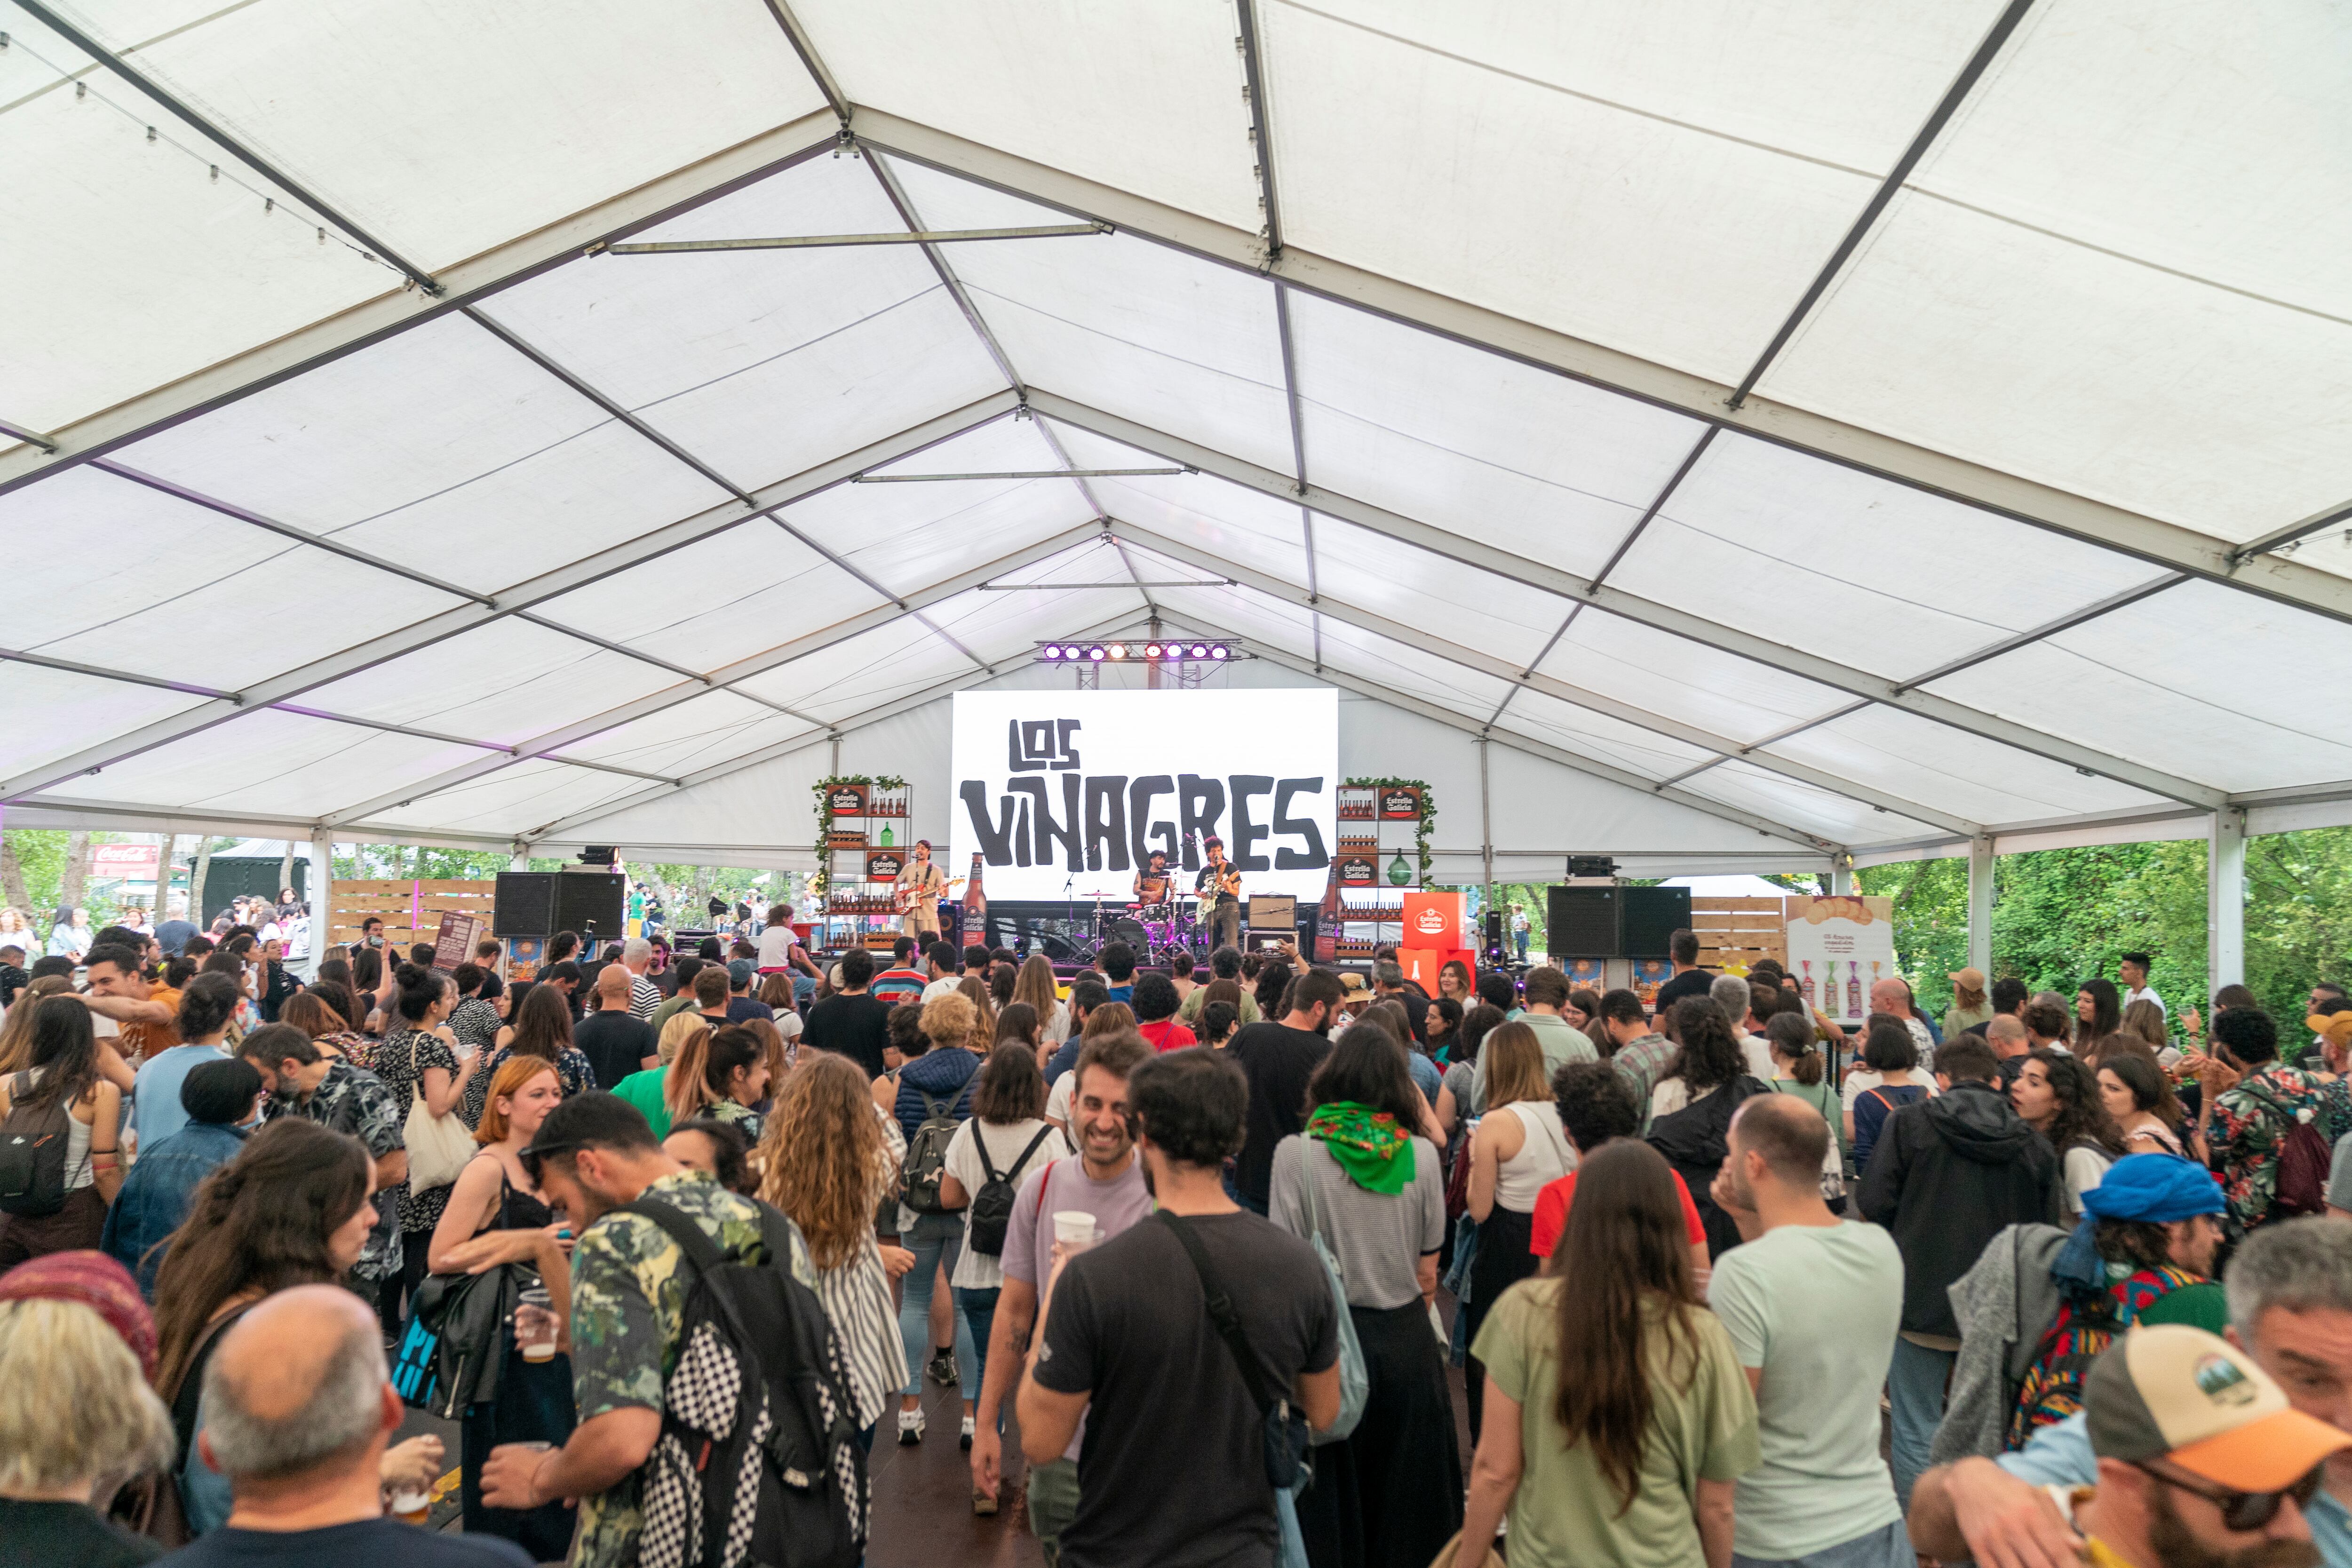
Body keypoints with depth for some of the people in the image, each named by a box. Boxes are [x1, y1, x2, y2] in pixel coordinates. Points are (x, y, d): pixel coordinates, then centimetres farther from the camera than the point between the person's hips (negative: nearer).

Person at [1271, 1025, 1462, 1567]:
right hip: (1406, 1340, 2)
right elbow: (1427, 1274, 1)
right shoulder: (1421, 1155, -4)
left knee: (1333, 1496, 13)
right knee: (1402, 1485, 18)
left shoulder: (1296, 1153, -11)